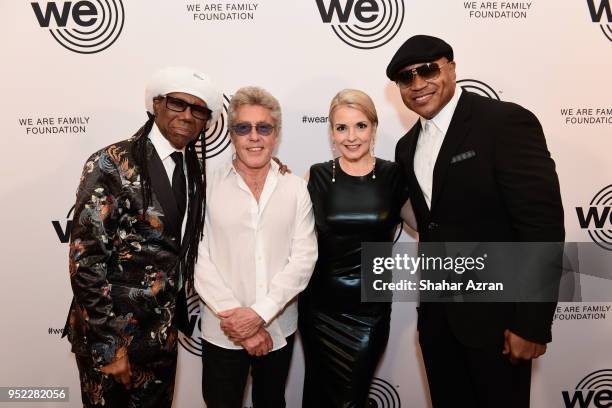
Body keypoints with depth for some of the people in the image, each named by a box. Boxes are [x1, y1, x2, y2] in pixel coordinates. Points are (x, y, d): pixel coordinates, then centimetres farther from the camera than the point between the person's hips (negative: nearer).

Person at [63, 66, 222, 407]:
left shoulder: (195, 171, 2)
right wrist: (107, 348, -16)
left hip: (163, 335, 6)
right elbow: (85, 262, -18)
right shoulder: (111, 165, -16)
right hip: (110, 336, -5)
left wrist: (179, 313, 8)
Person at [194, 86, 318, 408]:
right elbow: (198, 259, -9)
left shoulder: (296, 188, -2)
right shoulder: (209, 186, -6)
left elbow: (304, 258, -7)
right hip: (222, 331, -1)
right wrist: (237, 317, -14)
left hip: (278, 328, 2)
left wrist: (259, 313, -15)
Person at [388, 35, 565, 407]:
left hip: (496, 313, -6)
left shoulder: (506, 122, -14)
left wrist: (532, 323, -18)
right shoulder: (408, 146, 8)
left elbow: (544, 224, -18)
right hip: (437, 315, 6)